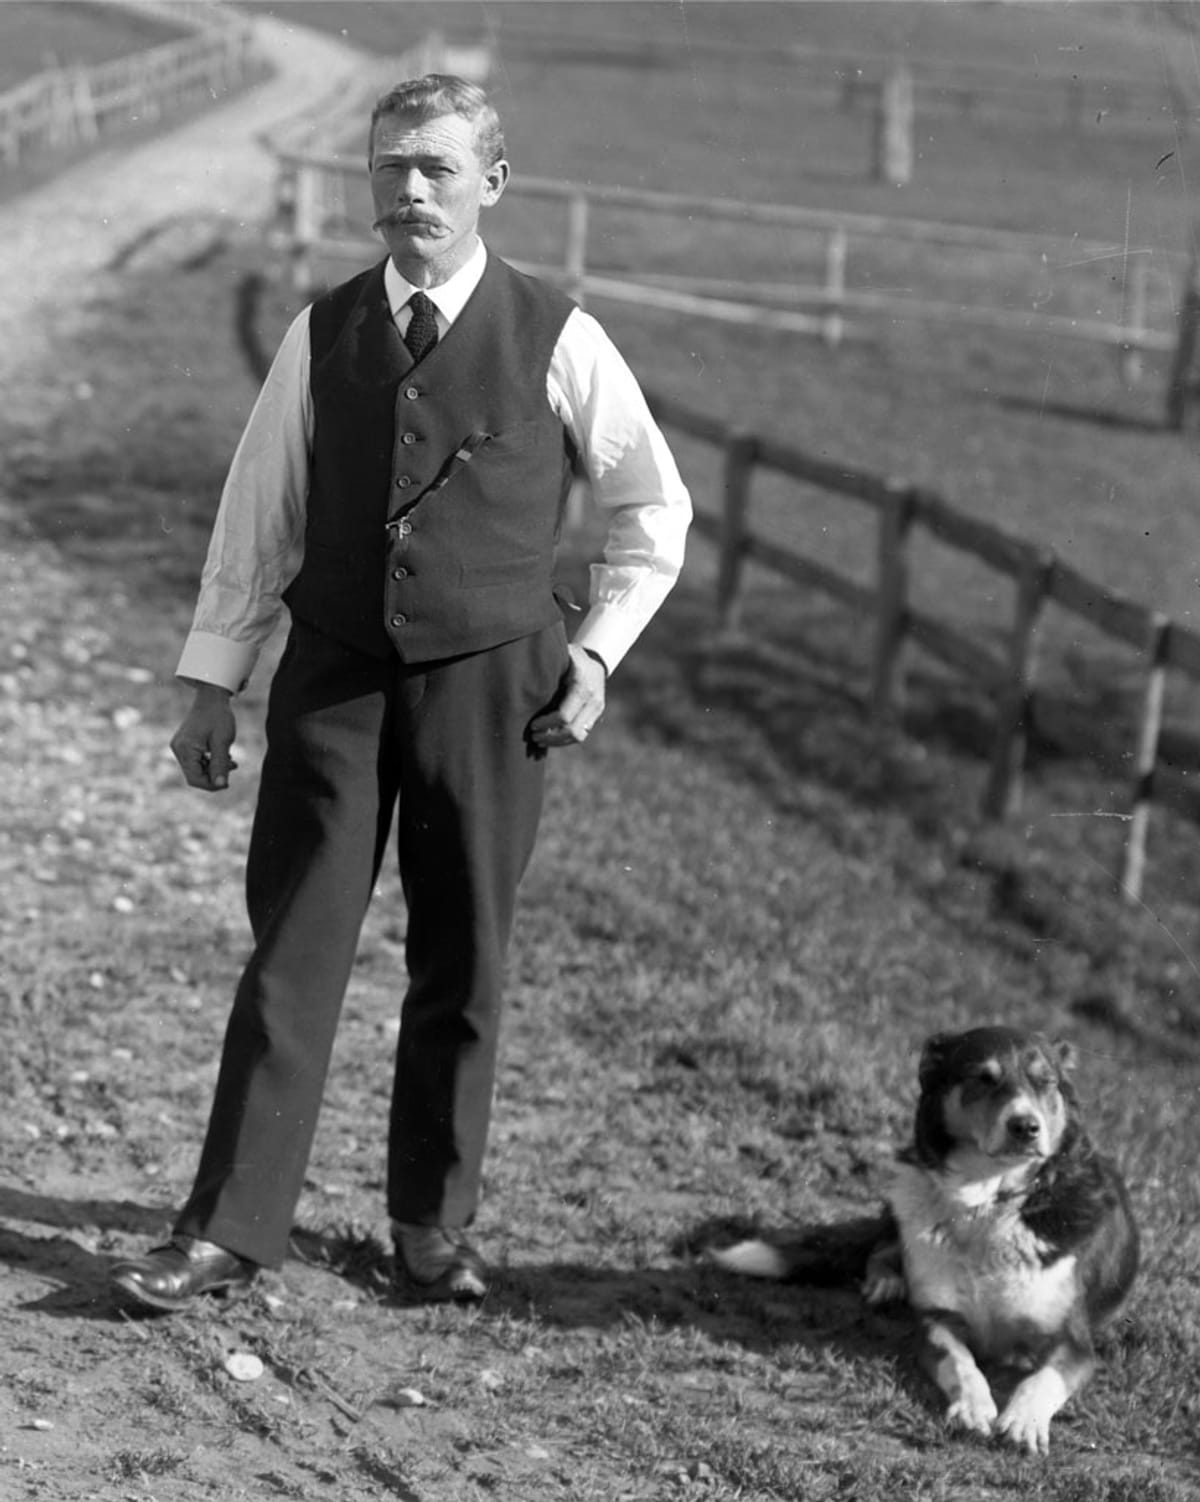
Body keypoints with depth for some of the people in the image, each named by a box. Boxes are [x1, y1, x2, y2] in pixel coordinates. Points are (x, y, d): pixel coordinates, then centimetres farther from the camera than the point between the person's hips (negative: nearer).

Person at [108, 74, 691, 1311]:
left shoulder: (556, 341, -3)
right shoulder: (322, 335, 2)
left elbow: (655, 510, 8)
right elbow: (258, 512, 7)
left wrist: (597, 648, 1)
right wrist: (212, 679, 5)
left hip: (487, 685, -1)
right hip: (333, 679, 1)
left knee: (463, 965, 6)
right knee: (292, 954, -2)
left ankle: (434, 1222, 20)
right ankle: (228, 1230, 1)